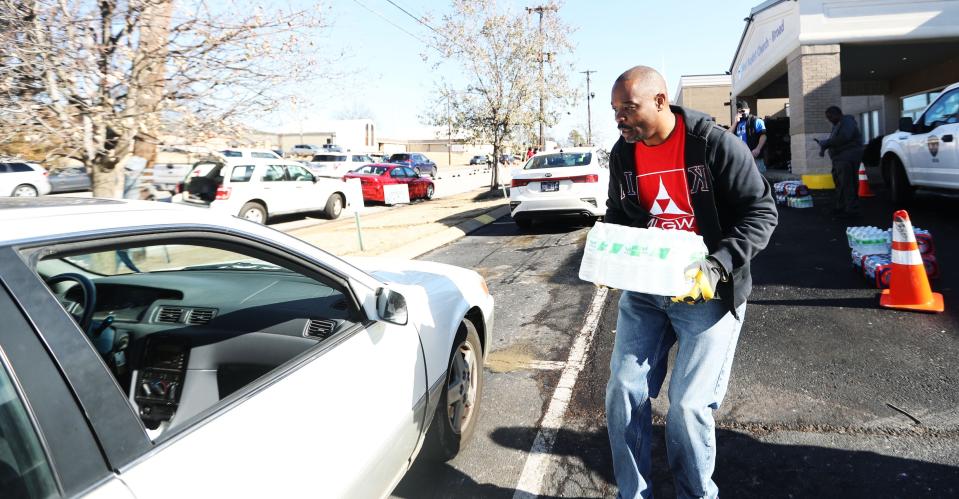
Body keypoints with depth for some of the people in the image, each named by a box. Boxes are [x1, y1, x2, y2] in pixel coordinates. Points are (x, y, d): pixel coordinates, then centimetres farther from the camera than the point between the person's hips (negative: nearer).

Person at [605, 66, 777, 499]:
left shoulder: (716, 145, -13)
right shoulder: (623, 154, 4)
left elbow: (762, 211, -10)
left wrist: (716, 268, -22)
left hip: (708, 294, -5)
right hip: (644, 290, 5)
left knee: (689, 404, -6)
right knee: (623, 392, 1)